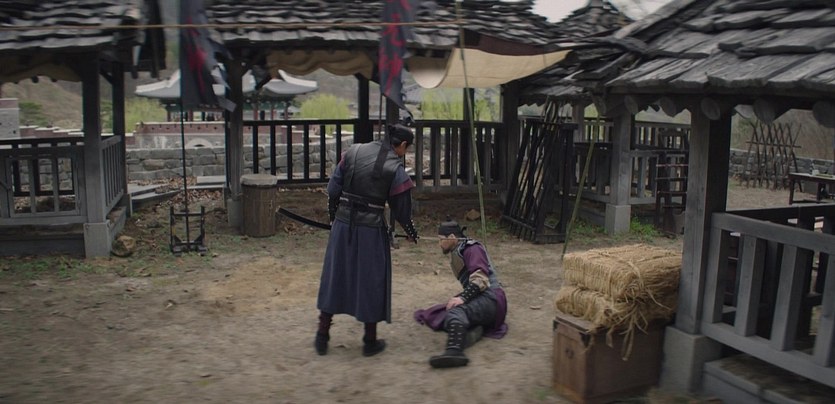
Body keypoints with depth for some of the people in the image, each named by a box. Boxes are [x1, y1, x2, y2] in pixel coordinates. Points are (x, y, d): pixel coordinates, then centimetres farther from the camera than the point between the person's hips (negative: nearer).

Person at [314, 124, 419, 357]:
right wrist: (411, 233, 17)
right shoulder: (396, 169, -9)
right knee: (371, 281, 11)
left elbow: (333, 189, 5)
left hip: (342, 225, 4)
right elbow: (401, 209, -1)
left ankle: (322, 336, 24)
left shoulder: (353, 152, 2)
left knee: (334, 276, 16)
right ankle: (370, 341, 23)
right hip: (371, 230, -4)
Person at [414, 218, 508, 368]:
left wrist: (463, 298, -26)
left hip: (490, 299, -10)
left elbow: (480, 278, -17)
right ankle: (473, 329, -27)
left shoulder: (472, 249, -2)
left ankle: (454, 352, -62)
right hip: (477, 300, 10)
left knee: (456, 311, -37)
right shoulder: (456, 254, 26)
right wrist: (458, 298, 19)